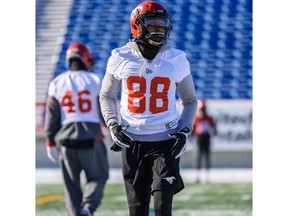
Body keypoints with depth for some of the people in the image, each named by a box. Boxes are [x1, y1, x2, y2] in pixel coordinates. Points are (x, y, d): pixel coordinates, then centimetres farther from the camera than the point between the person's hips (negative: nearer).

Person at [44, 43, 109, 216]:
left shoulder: (57, 83, 3)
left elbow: (52, 116, 4)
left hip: (67, 138, 1)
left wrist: (50, 141, 11)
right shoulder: (95, 81, -2)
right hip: (92, 138, -1)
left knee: (71, 184, 10)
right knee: (97, 177, 10)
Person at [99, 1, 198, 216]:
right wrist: (112, 125, -2)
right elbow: (107, 96, 13)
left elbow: (190, 100, 12)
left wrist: (185, 131, -3)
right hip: (131, 140, 1)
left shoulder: (177, 60, 0)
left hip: (166, 141, -1)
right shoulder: (121, 58, 0)